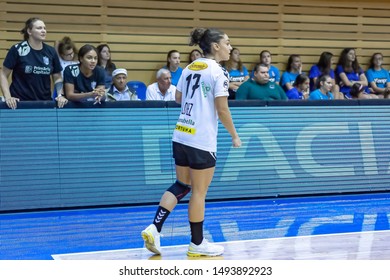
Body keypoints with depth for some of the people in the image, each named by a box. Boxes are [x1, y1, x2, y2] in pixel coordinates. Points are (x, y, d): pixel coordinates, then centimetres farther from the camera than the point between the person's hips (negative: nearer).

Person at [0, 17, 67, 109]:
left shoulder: (51, 51, 4)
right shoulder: (17, 50, -6)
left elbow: (57, 77, 12)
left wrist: (60, 95, -5)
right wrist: (8, 97, -13)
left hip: (44, 103, 3)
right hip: (20, 103, -3)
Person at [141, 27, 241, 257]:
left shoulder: (190, 68, 11)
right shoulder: (218, 72, -11)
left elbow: (178, 98, 20)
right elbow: (222, 110, -14)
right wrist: (234, 135, -3)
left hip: (181, 136, 8)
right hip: (202, 141, -7)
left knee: (182, 185, 17)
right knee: (199, 192, 3)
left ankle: (154, 228, 6)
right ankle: (197, 244, 13)